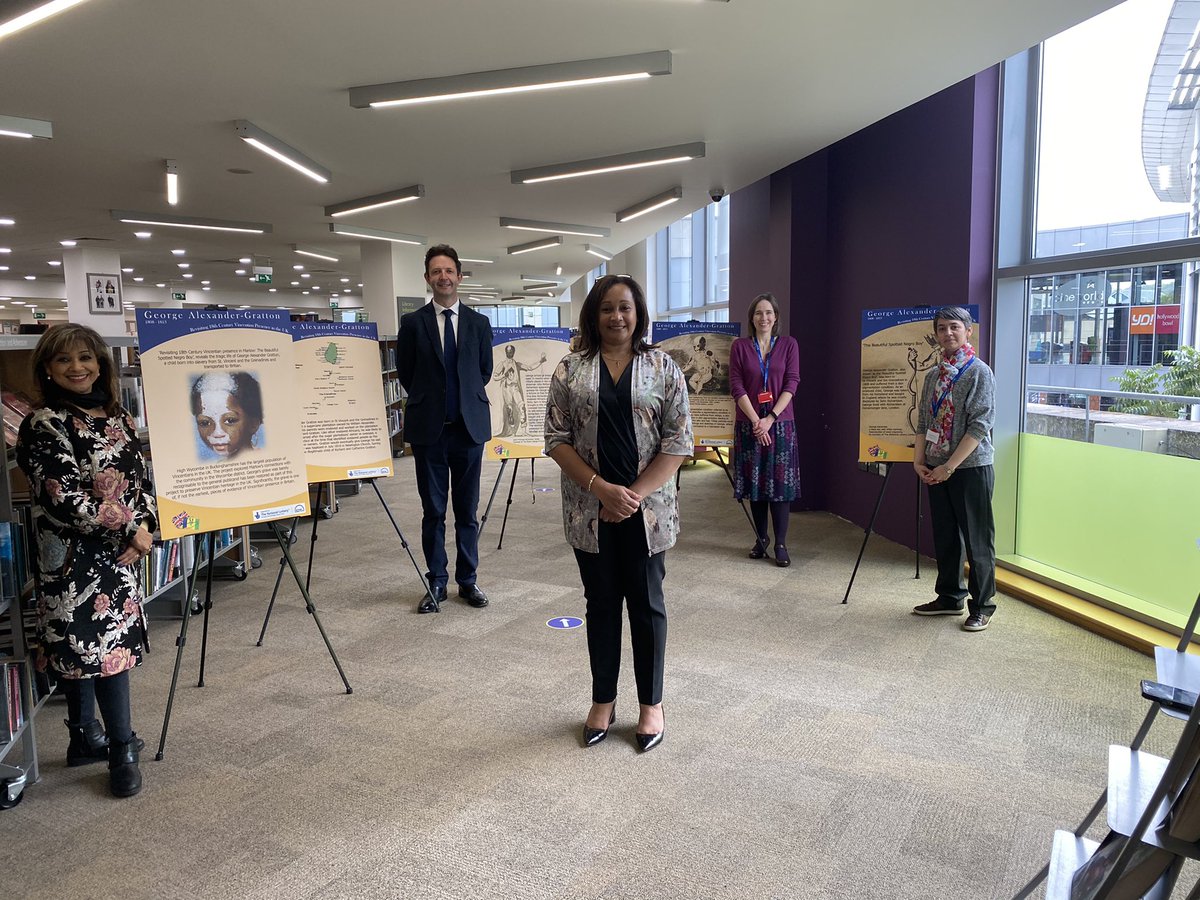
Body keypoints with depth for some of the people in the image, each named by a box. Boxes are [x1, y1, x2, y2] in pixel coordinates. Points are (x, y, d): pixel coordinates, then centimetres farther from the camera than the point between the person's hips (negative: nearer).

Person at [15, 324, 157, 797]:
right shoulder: (43, 425, -11)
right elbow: (64, 497, -17)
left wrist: (145, 526, -6)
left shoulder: (117, 417, 10)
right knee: (109, 645, -4)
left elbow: (142, 480, 11)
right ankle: (122, 750, 9)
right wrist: (129, 528, -14)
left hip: (120, 551, 6)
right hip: (75, 557, -6)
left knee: (84, 646, 16)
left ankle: (85, 738, 29)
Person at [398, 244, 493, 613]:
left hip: (470, 425, 1)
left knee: (467, 510, 8)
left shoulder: (479, 323, 6)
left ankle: (467, 580, 19)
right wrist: (429, 401, 9)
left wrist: (465, 400, 11)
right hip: (429, 428, -1)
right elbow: (406, 373, 7)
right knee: (433, 510, 6)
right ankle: (436, 583, 16)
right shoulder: (413, 323, 2)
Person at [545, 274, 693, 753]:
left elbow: (678, 443, -4)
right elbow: (556, 439, -2)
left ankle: (651, 704, 26)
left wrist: (635, 494, -14)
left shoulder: (663, 367, 0)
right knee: (601, 604, 13)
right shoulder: (570, 369, 2)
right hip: (590, 511, 1)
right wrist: (600, 488, -14)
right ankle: (603, 701, 29)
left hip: (647, 510, -1)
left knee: (647, 604, 10)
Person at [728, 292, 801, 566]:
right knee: (755, 481, 5)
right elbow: (737, 386, -3)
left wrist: (770, 418, -12)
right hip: (749, 424, 1)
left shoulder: (789, 345, 4)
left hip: (780, 423, -1)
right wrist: (756, 420, -12)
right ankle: (760, 538, 17)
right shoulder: (740, 346, 3)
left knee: (780, 481, -3)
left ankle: (781, 544, 1)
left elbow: (791, 384, -2)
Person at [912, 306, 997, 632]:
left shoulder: (979, 372, -8)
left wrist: (949, 466, -16)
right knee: (944, 537, 14)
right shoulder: (934, 375, 10)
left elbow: (980, 424, -14)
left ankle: (982, 606, 13)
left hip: (971, 467, -6)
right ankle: (950, 597, 27)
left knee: (977, 540, 2)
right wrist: (919, 461, 2)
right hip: (936, 470, 6)